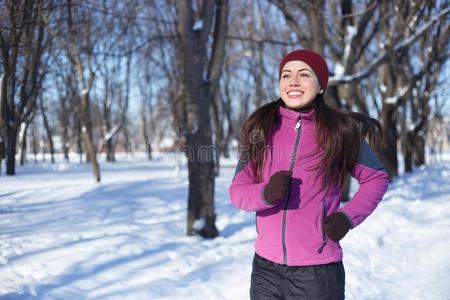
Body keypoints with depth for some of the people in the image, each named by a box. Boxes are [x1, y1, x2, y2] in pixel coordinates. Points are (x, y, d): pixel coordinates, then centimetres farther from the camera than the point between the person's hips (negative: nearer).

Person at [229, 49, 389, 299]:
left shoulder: (341, 131, -4)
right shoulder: (261, 128, 2)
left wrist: (348, 216, -7)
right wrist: (265, 194, -19)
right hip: (266, 267, 3)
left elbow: (377, 178, 7)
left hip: (317, 271, -3)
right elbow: (237, 190, 2)